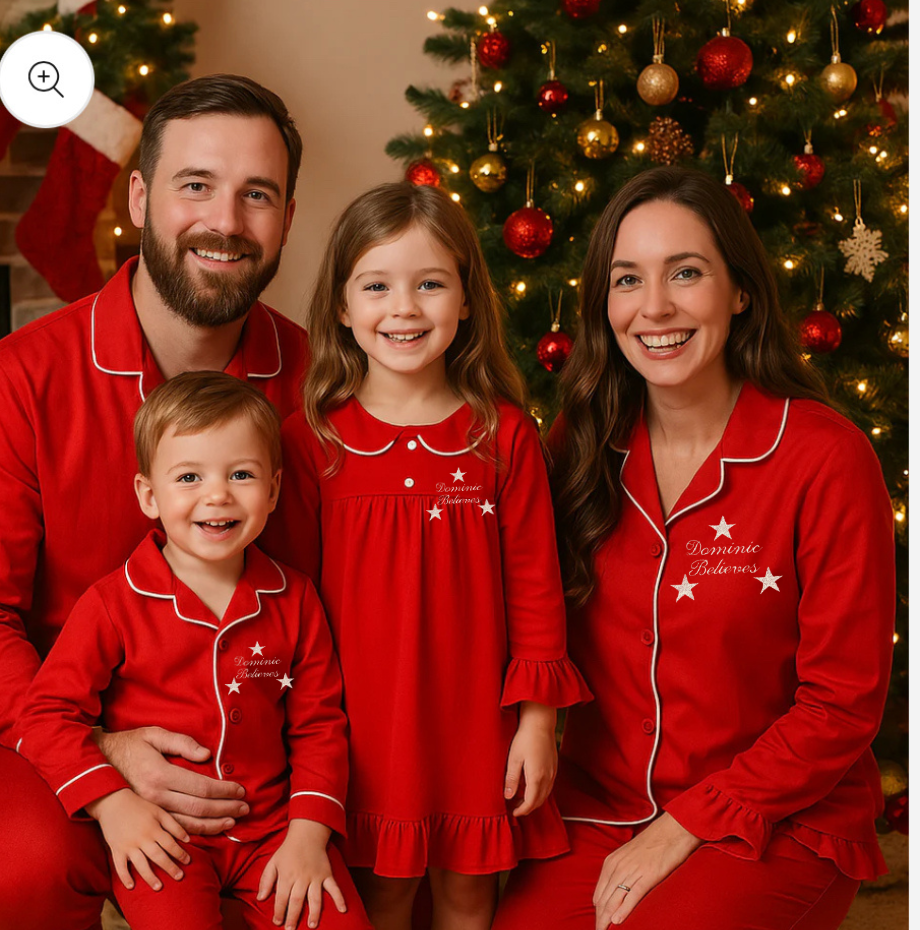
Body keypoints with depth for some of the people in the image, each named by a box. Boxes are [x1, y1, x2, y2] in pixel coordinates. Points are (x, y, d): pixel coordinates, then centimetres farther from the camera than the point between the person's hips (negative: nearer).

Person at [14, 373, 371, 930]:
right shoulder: (113, 604, -5)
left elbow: (319, 722, 5)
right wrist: (112, 804, -14)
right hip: (162, 834, -2)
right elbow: (49, 712, -4)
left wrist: (310, 833, -5)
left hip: (271, 821, 2)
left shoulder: (295, 601, 2)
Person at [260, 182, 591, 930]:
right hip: (363, 721, 0)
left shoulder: (505, 435, -3)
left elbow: (536, 583, -1)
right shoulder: (311, 439, -5)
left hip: (477, 720, 1)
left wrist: (537, 715, -2)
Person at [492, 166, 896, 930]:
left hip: (778, 825, -3)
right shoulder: (584, 447, 1)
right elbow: (554, 642, 8)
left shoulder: (826, 457, -12)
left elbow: (843, 703, -10)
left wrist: (686, 828, -12)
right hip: (599, 811, 3)